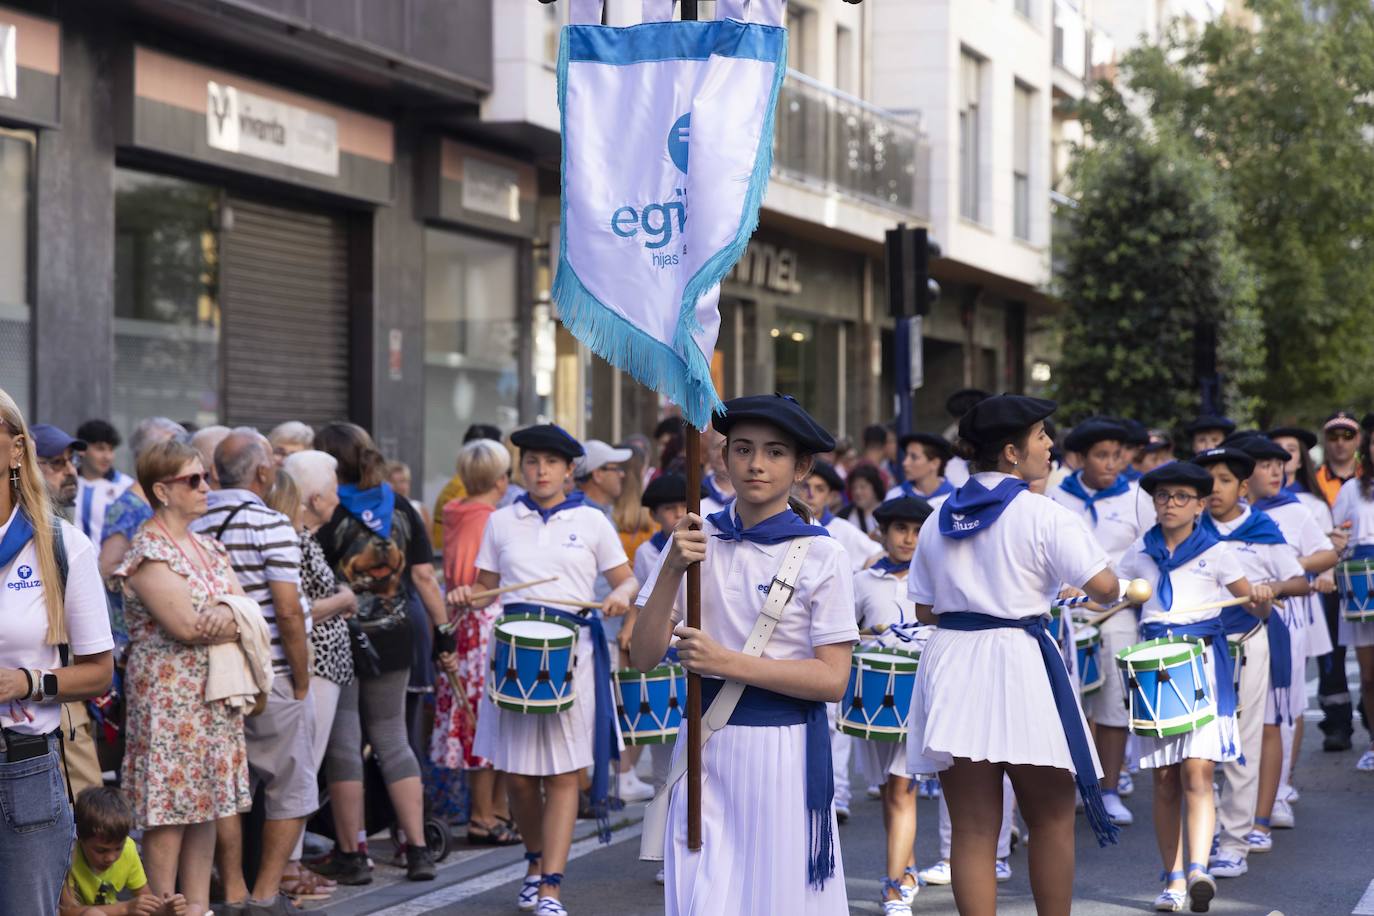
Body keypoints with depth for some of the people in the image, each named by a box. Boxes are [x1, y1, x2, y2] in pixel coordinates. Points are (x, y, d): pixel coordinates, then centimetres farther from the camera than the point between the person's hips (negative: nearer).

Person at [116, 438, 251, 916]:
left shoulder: (209, 548, 15)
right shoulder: (148, 552, -10)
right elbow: (185, 625, -20)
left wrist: (226, 615, -14)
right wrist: (235, 623, -4)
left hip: (217, 696, 8)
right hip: (169, 696, -7)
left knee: (206, 805, 9)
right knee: (168, 812, -6)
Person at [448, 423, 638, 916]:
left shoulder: (591, 521, 5)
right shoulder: (502, 521, 10)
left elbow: (627, 580, 8)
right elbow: (487, 587, 15)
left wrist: (620, 597, -13)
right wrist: (468, 596, -7)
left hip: (572, 652, -2)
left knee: (563, 774, -5)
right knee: (517, 774, 5)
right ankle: (536, 860, 30)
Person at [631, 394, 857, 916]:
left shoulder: (821, 555, -5)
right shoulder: (694, 540, 3)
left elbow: (832, 679, -10)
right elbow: (644, 657, -2)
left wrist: (729, 662, -18)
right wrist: (672, 569, -15)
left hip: (783, 749, -2)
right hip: (705, 743, 3)